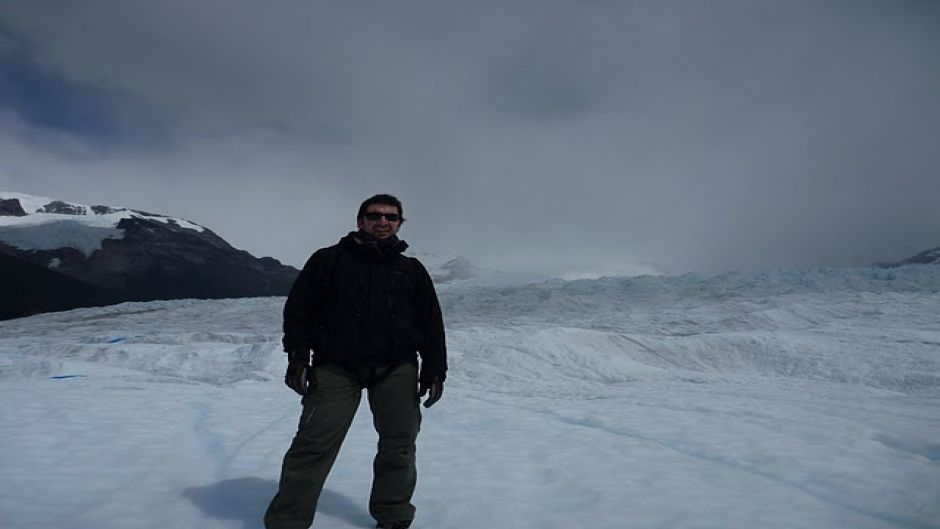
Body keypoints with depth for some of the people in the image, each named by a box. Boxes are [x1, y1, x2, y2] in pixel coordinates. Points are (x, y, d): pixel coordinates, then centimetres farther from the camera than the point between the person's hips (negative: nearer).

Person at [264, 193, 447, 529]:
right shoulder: (329, 260, 6)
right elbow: (298, 309, 4)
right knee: (314, 444, -7)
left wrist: (434, 370, 5)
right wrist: (298, 357, -5)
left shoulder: (412, 270, 13)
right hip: (335, 367, -2)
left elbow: (432, 322, 12)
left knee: (399, 445, 7)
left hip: (397, 369, 3)